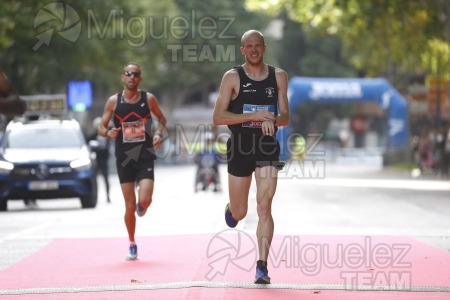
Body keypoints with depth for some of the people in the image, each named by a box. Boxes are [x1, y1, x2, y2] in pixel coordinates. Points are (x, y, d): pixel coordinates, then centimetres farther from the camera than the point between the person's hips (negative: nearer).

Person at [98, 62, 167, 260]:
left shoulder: (148, 99, -1)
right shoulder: (114, 101, -2)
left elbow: (161, 118, 15)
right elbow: (101, 127, 3)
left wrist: (159, 134, -5)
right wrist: (108, 133, -20)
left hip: (145, 157, 0)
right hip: (124, 159, 0)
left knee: (144, 200, -17)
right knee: (130, 206, 2)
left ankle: (141, 206, 23)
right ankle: (132, 244, 21)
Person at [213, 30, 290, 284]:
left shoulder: (278, 76, 5)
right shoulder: (233, 77, -3)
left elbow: (285, 118, 9)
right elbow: (218, 117, -10)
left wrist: (272, 120, -15)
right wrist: (253, 115, -20)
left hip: (267, 147, 1)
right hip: (240, 147, -1)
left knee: (264, 208, -12)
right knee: (239, 213, 10)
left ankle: (262, 266, -11)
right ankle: (231, 209, 48)